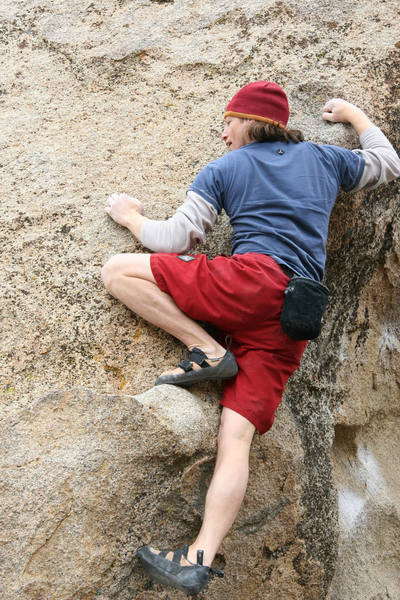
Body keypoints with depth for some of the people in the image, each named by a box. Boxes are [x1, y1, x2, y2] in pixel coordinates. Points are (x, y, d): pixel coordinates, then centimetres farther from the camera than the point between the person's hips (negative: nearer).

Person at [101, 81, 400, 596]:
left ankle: (207, 350, -7)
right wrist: (351, 113, 53)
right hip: (295, 321, 6)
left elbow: (176, 239, 8)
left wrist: (131, 217, 26)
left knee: (118, 271, 0)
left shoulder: (222, 170, 13)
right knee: (236, 435, -2)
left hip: (252, 281, -6)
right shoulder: (325, 159, 25)